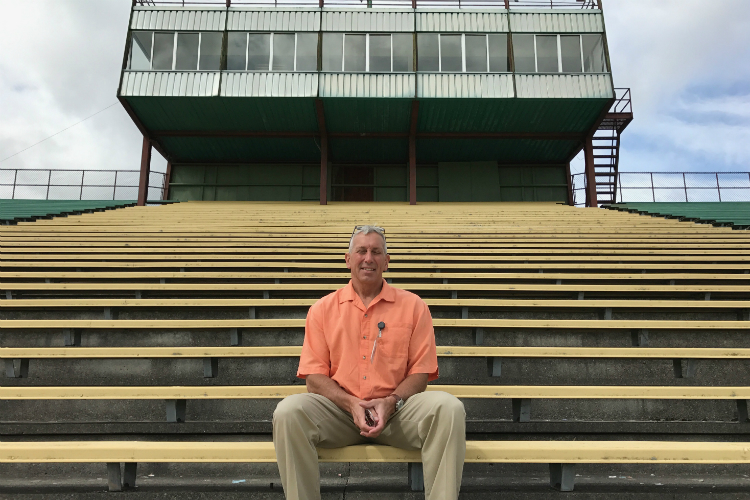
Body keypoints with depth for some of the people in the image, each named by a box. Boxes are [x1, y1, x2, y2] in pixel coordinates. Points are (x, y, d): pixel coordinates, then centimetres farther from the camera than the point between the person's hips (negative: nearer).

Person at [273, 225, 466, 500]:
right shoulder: (323, 309, 9)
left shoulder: (412, 306, 8)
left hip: (396, 409, 0)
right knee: (288, 411, -28)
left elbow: (420, 372, 4)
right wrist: (351, 404, -13)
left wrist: (391, 402, -14)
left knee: (448, 408, -29)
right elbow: (314, 376, 4)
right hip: (340, 407, 1)